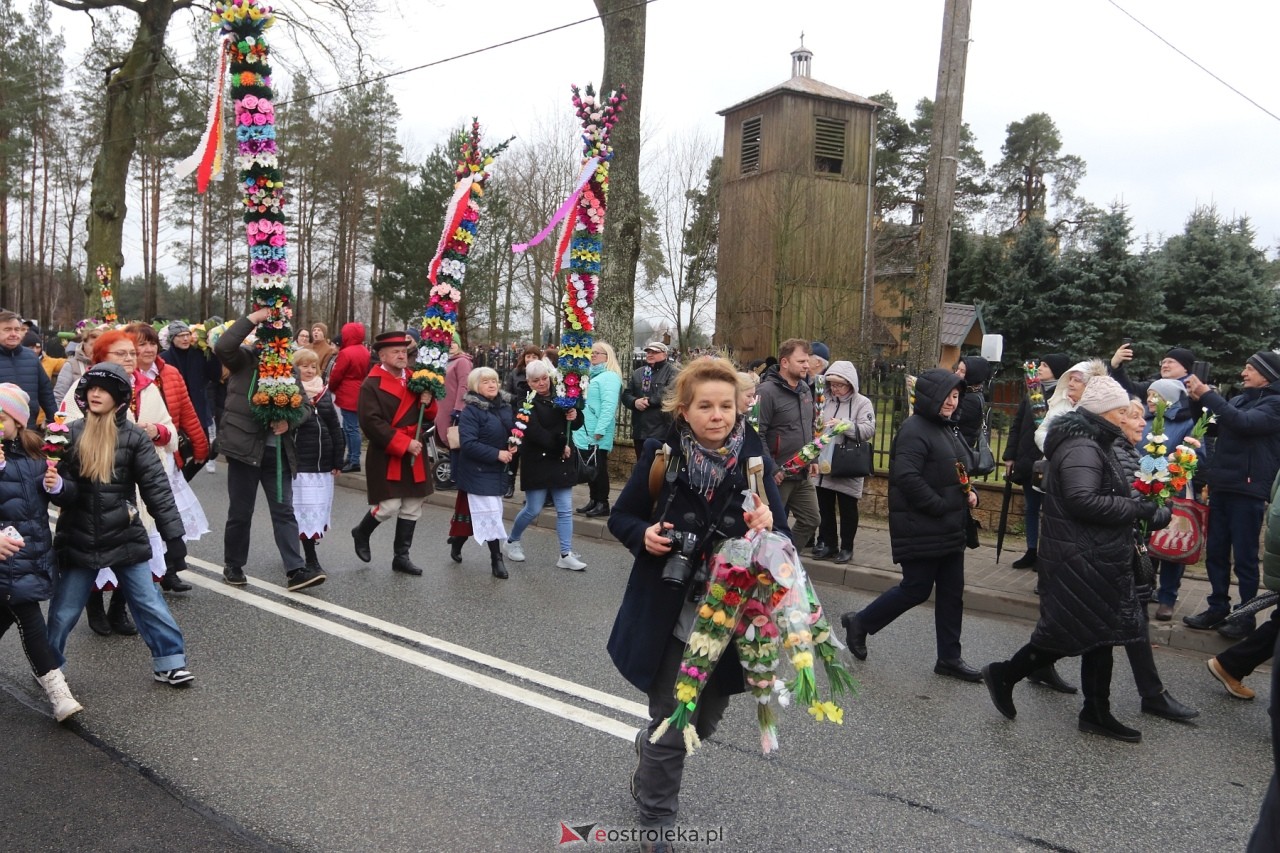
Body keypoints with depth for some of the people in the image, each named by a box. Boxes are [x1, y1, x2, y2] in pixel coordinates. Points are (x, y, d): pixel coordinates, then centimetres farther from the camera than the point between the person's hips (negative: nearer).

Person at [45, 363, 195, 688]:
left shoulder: (134, 437, -7)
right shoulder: (71, 434, -3)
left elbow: (156, 487, -8)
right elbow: (68, 489, 0)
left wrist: (172, 533, -11)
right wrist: (56, 485, -25)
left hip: (126, 537, -1)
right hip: (79, 539, 1)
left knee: (149, 603, 6)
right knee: (63, 611, 14)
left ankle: (170, 663, 19)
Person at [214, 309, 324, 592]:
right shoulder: (244, 359, -1)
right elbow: (223, 346, -22)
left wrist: (289, 421, -12)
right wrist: (254, 318, -22)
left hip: (277, 450, 3)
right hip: (245, 446, -3)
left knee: (284, 511, 2)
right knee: (240, 512, 7)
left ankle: (296, 570, 1)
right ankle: (233, 566, 25)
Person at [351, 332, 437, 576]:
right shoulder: (372, 384, -10)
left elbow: (429, 416, 18)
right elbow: (371, 422, -18)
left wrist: (427, 402, -6)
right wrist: (404, 443, -21)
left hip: (414, 456, 6)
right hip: (386, 457, -6)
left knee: (412, 509, 8)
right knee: (389, 507, -9)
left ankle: (401, 557, 19)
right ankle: (361, 533, 22)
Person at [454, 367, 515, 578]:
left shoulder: (505, 406, 5)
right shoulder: (470, 411, -16)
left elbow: (513, 431, 18)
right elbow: (468, 444, -23)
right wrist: (496, 454, -24)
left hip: (497, 470, 7)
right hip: (478, 471, -7)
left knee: (478, 513, 16)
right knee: (490, 513, -7)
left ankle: (457, 543, 35)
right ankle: (496, 559, 1)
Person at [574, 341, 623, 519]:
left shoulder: (609, 376, -11)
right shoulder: (592, 374, 17)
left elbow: (609, 405, -19)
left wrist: (600, 429, -24)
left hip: (598, 433, -9)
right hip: (586, 431, 9)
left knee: (598, 467, -4)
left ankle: (602, 503, 2)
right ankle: (594, 500, 19)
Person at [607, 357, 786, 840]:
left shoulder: (753, 459, -7)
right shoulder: (661, 455, -11)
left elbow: (780, 536, -5)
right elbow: (621, 517, 1)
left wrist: (766, 526, -27)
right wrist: (644, 535, -20)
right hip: (668, 615, -2)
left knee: (705, 721, 19)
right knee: (671, 724, 6)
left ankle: (651, 747, 53)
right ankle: (655, 818, 32)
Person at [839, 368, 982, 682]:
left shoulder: (948, 429, 15)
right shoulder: (914, 429, -16)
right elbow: (907, 477, -26)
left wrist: (970, 492, 5)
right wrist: (941, 506, -20)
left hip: (950, 529, 9)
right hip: (921, 529, -9)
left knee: (952, 592, 11)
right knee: (916, 589, -2)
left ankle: (949, 658, 22)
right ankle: (859, 623, 17)